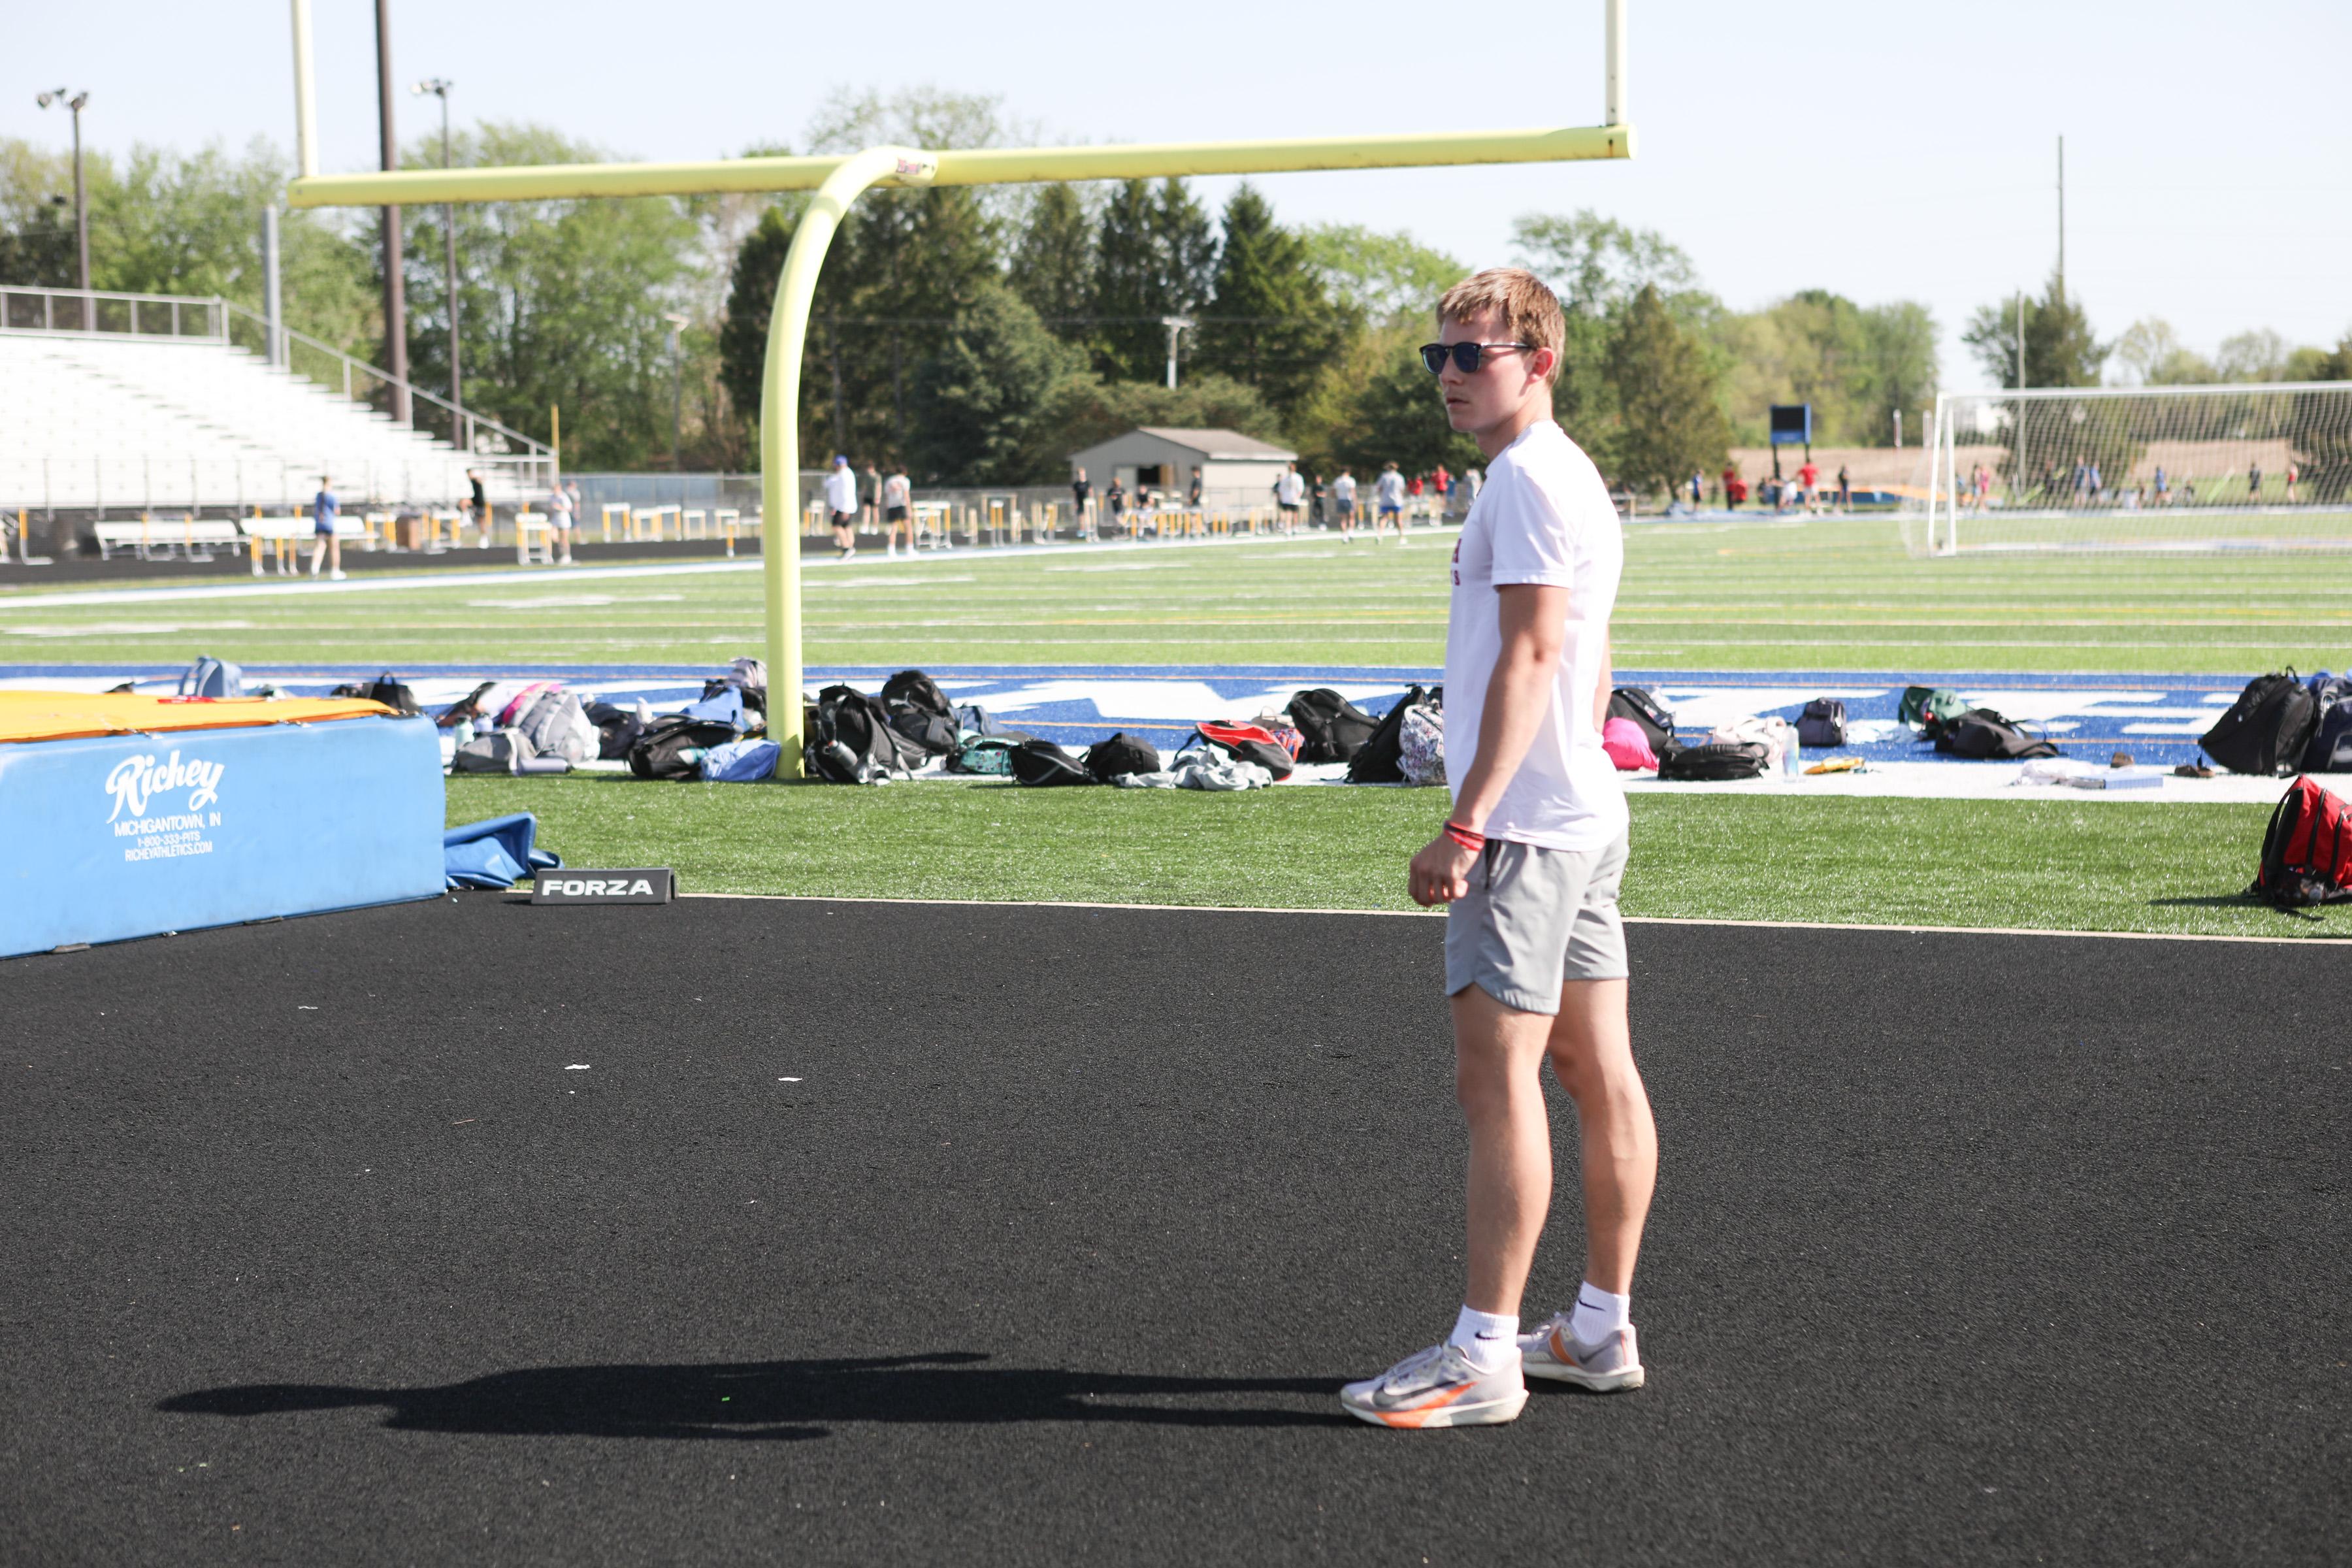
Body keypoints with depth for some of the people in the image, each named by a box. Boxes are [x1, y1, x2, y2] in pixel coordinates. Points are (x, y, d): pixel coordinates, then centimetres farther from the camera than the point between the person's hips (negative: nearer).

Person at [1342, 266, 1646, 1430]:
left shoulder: (1527, 477, -13)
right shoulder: (1568, 476, 19)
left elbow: (1531, 654, -21)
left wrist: (1465, 824, -24)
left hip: (1526, 828, -10)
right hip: (1583, 815, 10)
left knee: (1496, 1080, -9)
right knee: (1599, 1078, 11)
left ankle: (1483, 1357, -8)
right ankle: (1601, 1331, 17)